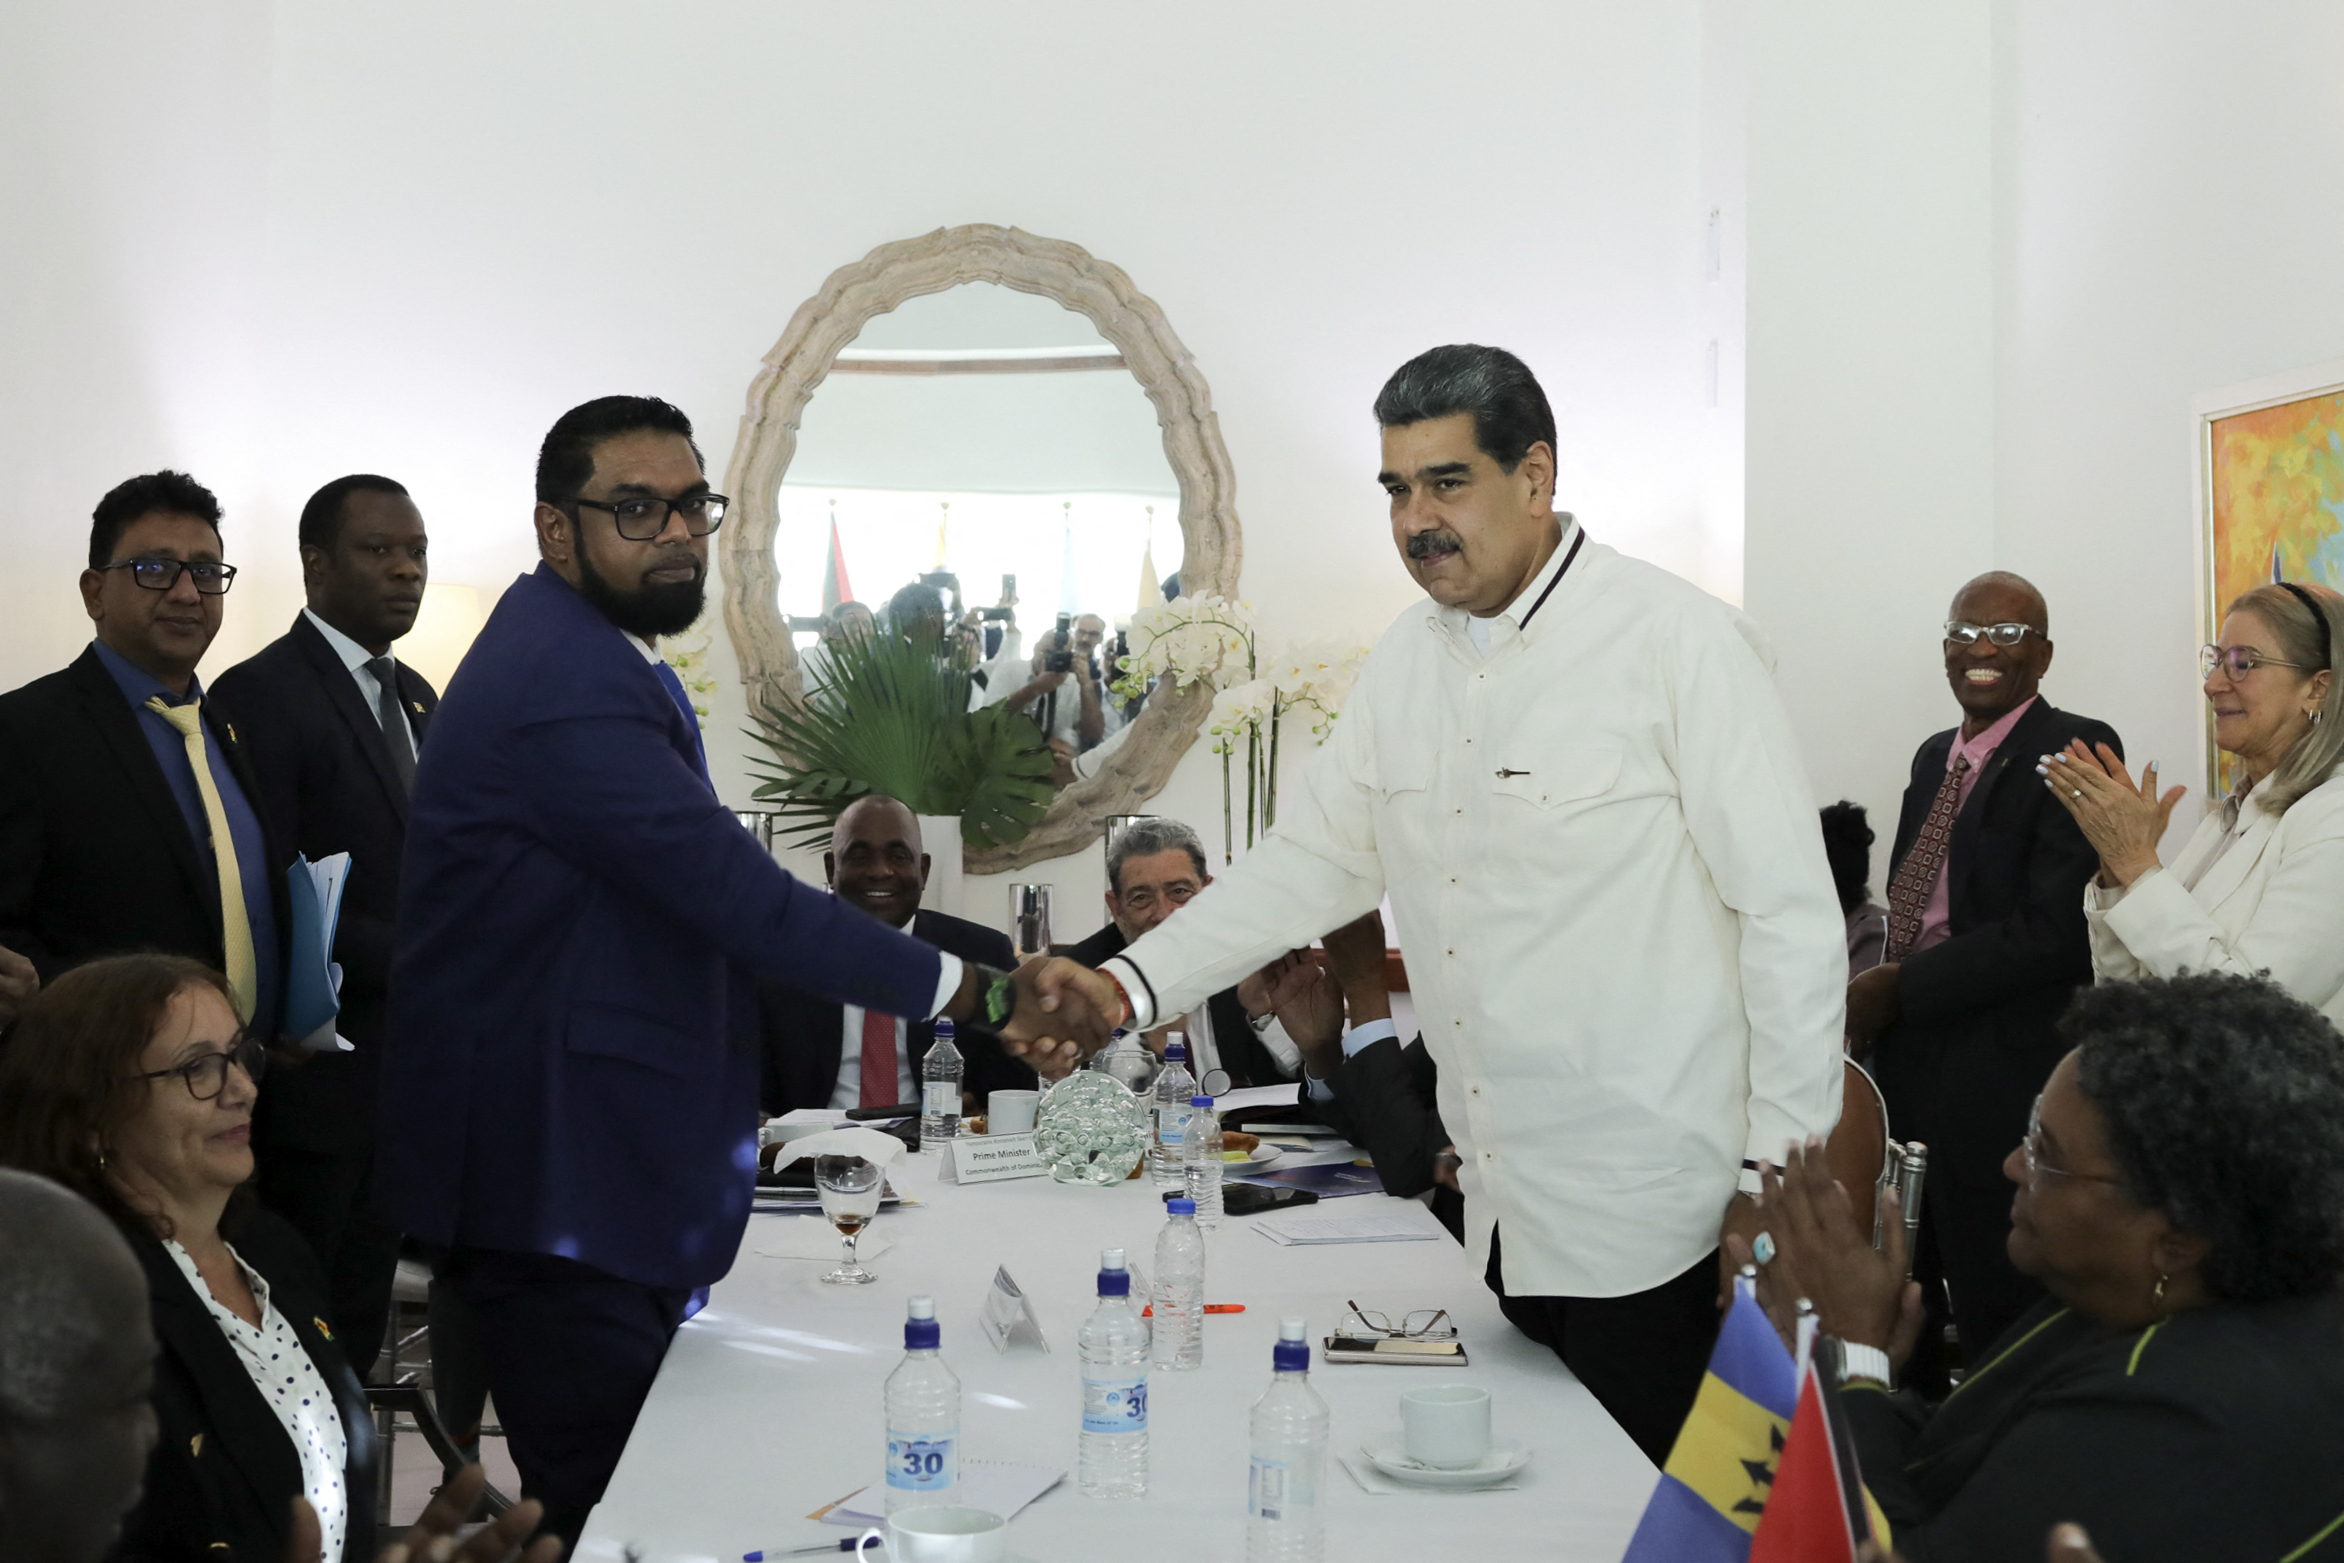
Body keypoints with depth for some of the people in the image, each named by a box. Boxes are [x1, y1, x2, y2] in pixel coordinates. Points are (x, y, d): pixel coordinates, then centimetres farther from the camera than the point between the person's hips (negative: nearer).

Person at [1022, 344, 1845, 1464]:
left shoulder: (1680, 644, -12)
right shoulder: (1407, 659, 9)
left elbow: (1791, 916, -12)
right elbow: (1314, 858, 14)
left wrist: (1781, 1180, -13)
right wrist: (1133, 986, 1)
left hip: (1645, 1206, -6)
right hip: (1500, 1200, 6)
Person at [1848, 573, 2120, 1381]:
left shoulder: (2076, 751, -11)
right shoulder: (1935, 757, 15)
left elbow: (2055, 932, -19)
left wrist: (1897, 990, -15)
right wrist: (1870, 997, 1)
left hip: (2004, 1083, -8)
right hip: (1905, 1063, 8)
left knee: (1996, 1318, 4)